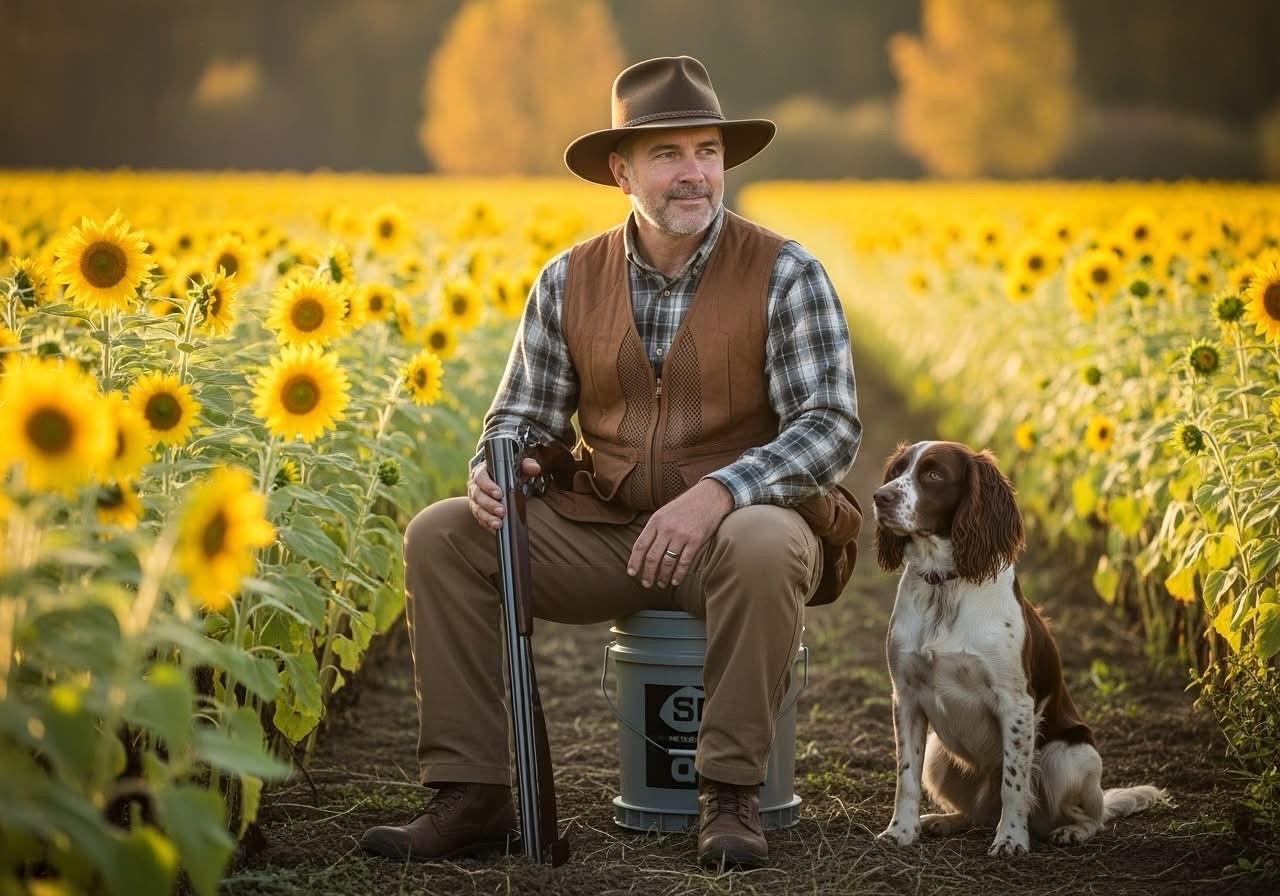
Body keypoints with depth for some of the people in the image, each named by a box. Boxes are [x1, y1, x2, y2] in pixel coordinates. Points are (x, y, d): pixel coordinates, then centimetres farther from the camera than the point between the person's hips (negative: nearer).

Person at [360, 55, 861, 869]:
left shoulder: (785, 275, -8)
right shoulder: (569, 281, 3)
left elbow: (831, 428, -15)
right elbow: (526, 413, 8)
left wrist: (718, 492, -31)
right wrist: (495, 470, -17)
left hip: (739, 531, -3)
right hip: (605, 533, 4)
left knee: (766, 545, -39)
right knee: (442, 537, -15)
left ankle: (731, 795, -23)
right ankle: (474, 795, -13)